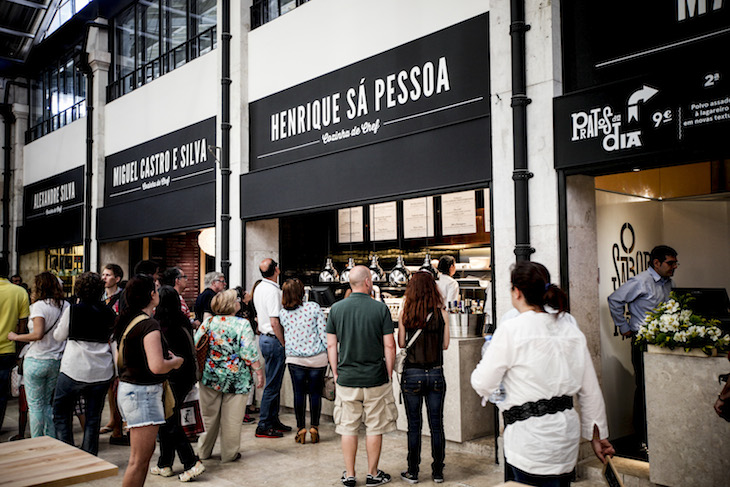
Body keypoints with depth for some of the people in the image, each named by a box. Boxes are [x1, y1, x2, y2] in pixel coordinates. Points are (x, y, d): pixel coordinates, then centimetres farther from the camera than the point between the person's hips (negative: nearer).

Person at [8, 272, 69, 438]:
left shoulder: (39, 306, -12)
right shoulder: (66, 306, 4)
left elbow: (38, 334, -23)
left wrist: (15, 337, -9)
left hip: (36, 361, -5)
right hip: (57, 361, 5)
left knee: (35, 406, 6)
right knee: (48, 404, 17)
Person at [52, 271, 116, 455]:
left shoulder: (73, 310, -8)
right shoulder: (109, 313, 2)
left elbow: (59, 335, 5)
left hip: (75, 370, -3)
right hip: (102, 372, 4)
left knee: (61, 413, 12)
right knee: (93, 417, 11)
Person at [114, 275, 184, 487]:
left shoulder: (129, 320, 9)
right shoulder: (149, 324, -19)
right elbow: (157, 366, -28)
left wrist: (164, 356, 16)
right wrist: (175, 361, -7)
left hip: (128, 388, 10)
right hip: (142, 392, -10)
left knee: (147, 450, 19)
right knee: (139, 460, -2)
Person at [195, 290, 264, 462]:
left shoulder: (208, 323, 0)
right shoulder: (242, 324, -12)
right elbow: (249, 353, -15)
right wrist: (259, 373, -5)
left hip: (210, 376, 4)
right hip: (236, 378, -4)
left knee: (209, 415, 16)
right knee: (231, 418, 8)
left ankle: (204, 451, 28)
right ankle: (229, 453, 16)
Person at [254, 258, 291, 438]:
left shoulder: (259, 288, 11)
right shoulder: (273, 290, -20)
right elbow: (274, 322, -22)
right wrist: (284, 344, -14)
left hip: (265, 337, 10)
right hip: (273, 340, -10)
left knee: (274, 383, 17)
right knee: (272, 385, -3)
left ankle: (273, 421, 26)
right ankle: (264, 426, 3)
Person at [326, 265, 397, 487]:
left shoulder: (336, 308, -1)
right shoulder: (380, 308, -7)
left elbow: (331, 345, 2)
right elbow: (389, 346, -6)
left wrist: (336, 373, 11)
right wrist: (389, 374, 5)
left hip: (346, 379, 2)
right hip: (375, 378, -2)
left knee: (348, 428, 11)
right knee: (374, 428, 10)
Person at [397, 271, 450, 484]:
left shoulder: (406, 313, -7)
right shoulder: (441, 313, -4)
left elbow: (401, 343, -2)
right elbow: (445, 344, 2)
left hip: (412, 374, -1)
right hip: (435, 374, 1)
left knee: (414, 426, 8)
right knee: (436, 425, 11)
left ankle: (412, 472, 16)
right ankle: (437, 472, 19)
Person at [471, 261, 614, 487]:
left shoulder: (510, 330, -14)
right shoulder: (570, 330, 5)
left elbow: (482, 385, -10)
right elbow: (590, 391, 9)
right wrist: (597, 435, 19)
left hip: (531, 438, -7)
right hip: (566, 434, 7)